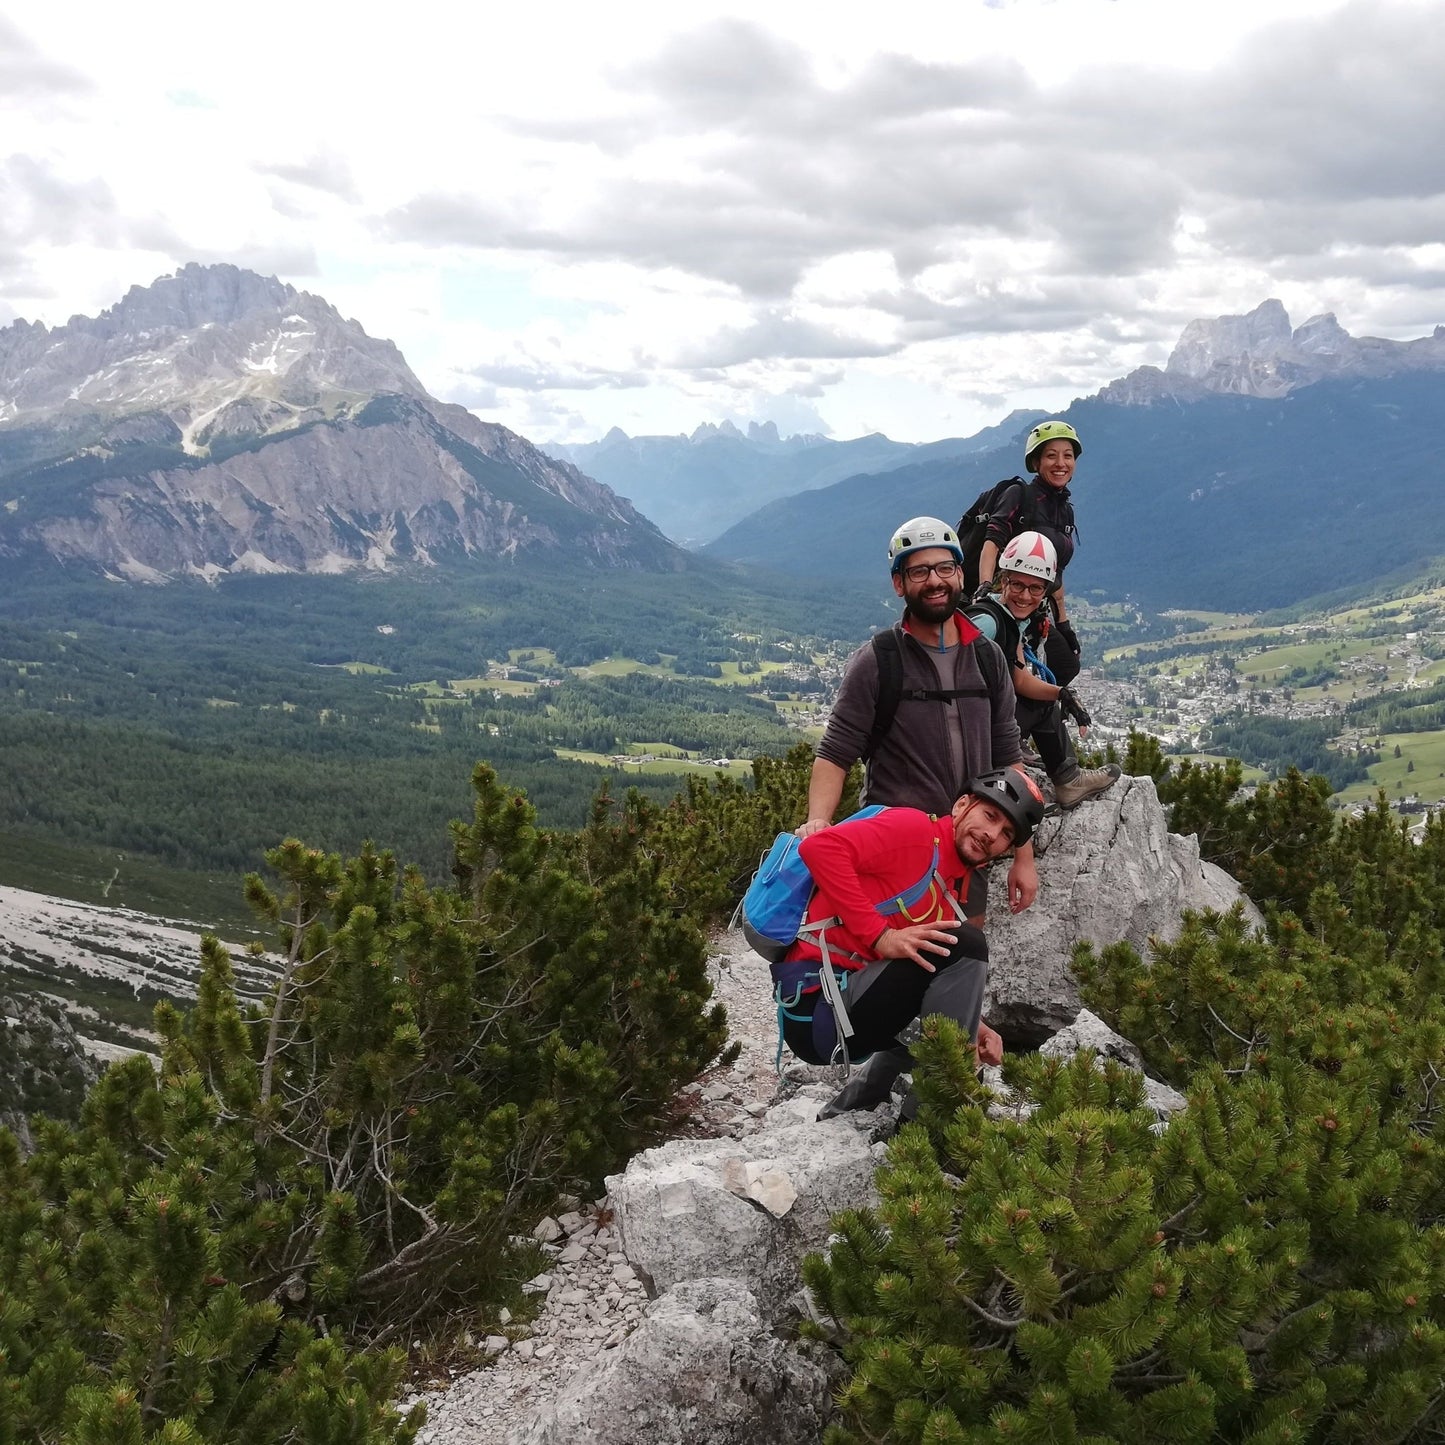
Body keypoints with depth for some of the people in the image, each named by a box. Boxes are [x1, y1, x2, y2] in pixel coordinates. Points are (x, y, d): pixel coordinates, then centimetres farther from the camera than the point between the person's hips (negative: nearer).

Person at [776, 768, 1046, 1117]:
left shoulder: (950, 892, 18)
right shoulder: (915, 828, -8)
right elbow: (819, 847, -22)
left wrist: (971, 1025, 0)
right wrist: (880, 935, -24)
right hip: (817, 1002, -10)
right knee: (963, 945, -18)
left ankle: (849, 1108, 22)